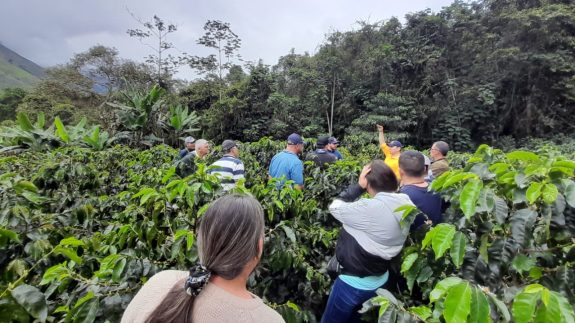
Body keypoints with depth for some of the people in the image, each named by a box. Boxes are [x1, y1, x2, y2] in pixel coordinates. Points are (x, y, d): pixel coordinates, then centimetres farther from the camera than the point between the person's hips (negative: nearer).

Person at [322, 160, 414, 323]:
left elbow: (334, 207, -18)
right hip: (380, 281, 8)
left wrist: (359, 186, -16)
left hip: (354, 283, -8)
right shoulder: (404, 205, -6)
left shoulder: (370, 208, -31)